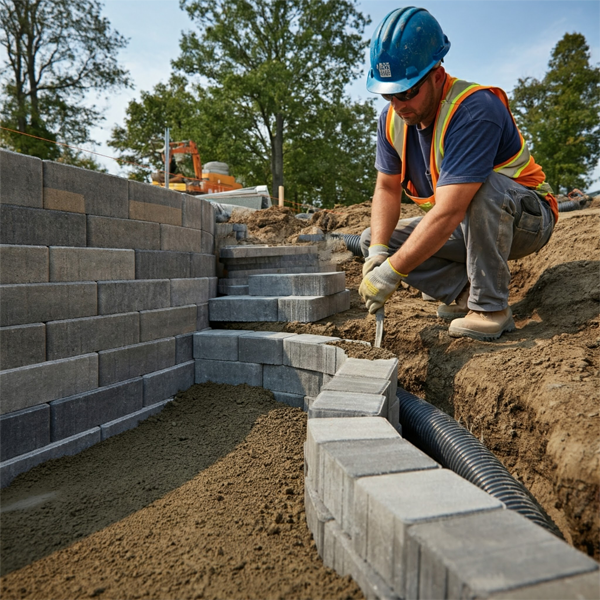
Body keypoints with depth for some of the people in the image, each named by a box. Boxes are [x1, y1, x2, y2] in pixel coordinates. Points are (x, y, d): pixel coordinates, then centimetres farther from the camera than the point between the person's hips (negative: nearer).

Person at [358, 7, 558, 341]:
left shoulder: (475, 110, -30)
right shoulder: (393, 119, -6)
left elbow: (449, 213, -37)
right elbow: (387, 189, -4)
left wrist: (391, 272, -37)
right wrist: (378, 252, -20)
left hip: (527, 218, -6)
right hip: (465, 228, 7)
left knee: (478, 186, -39)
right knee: (371, 240, -7)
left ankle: (490, 307, -25)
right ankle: (466, 291, -7)